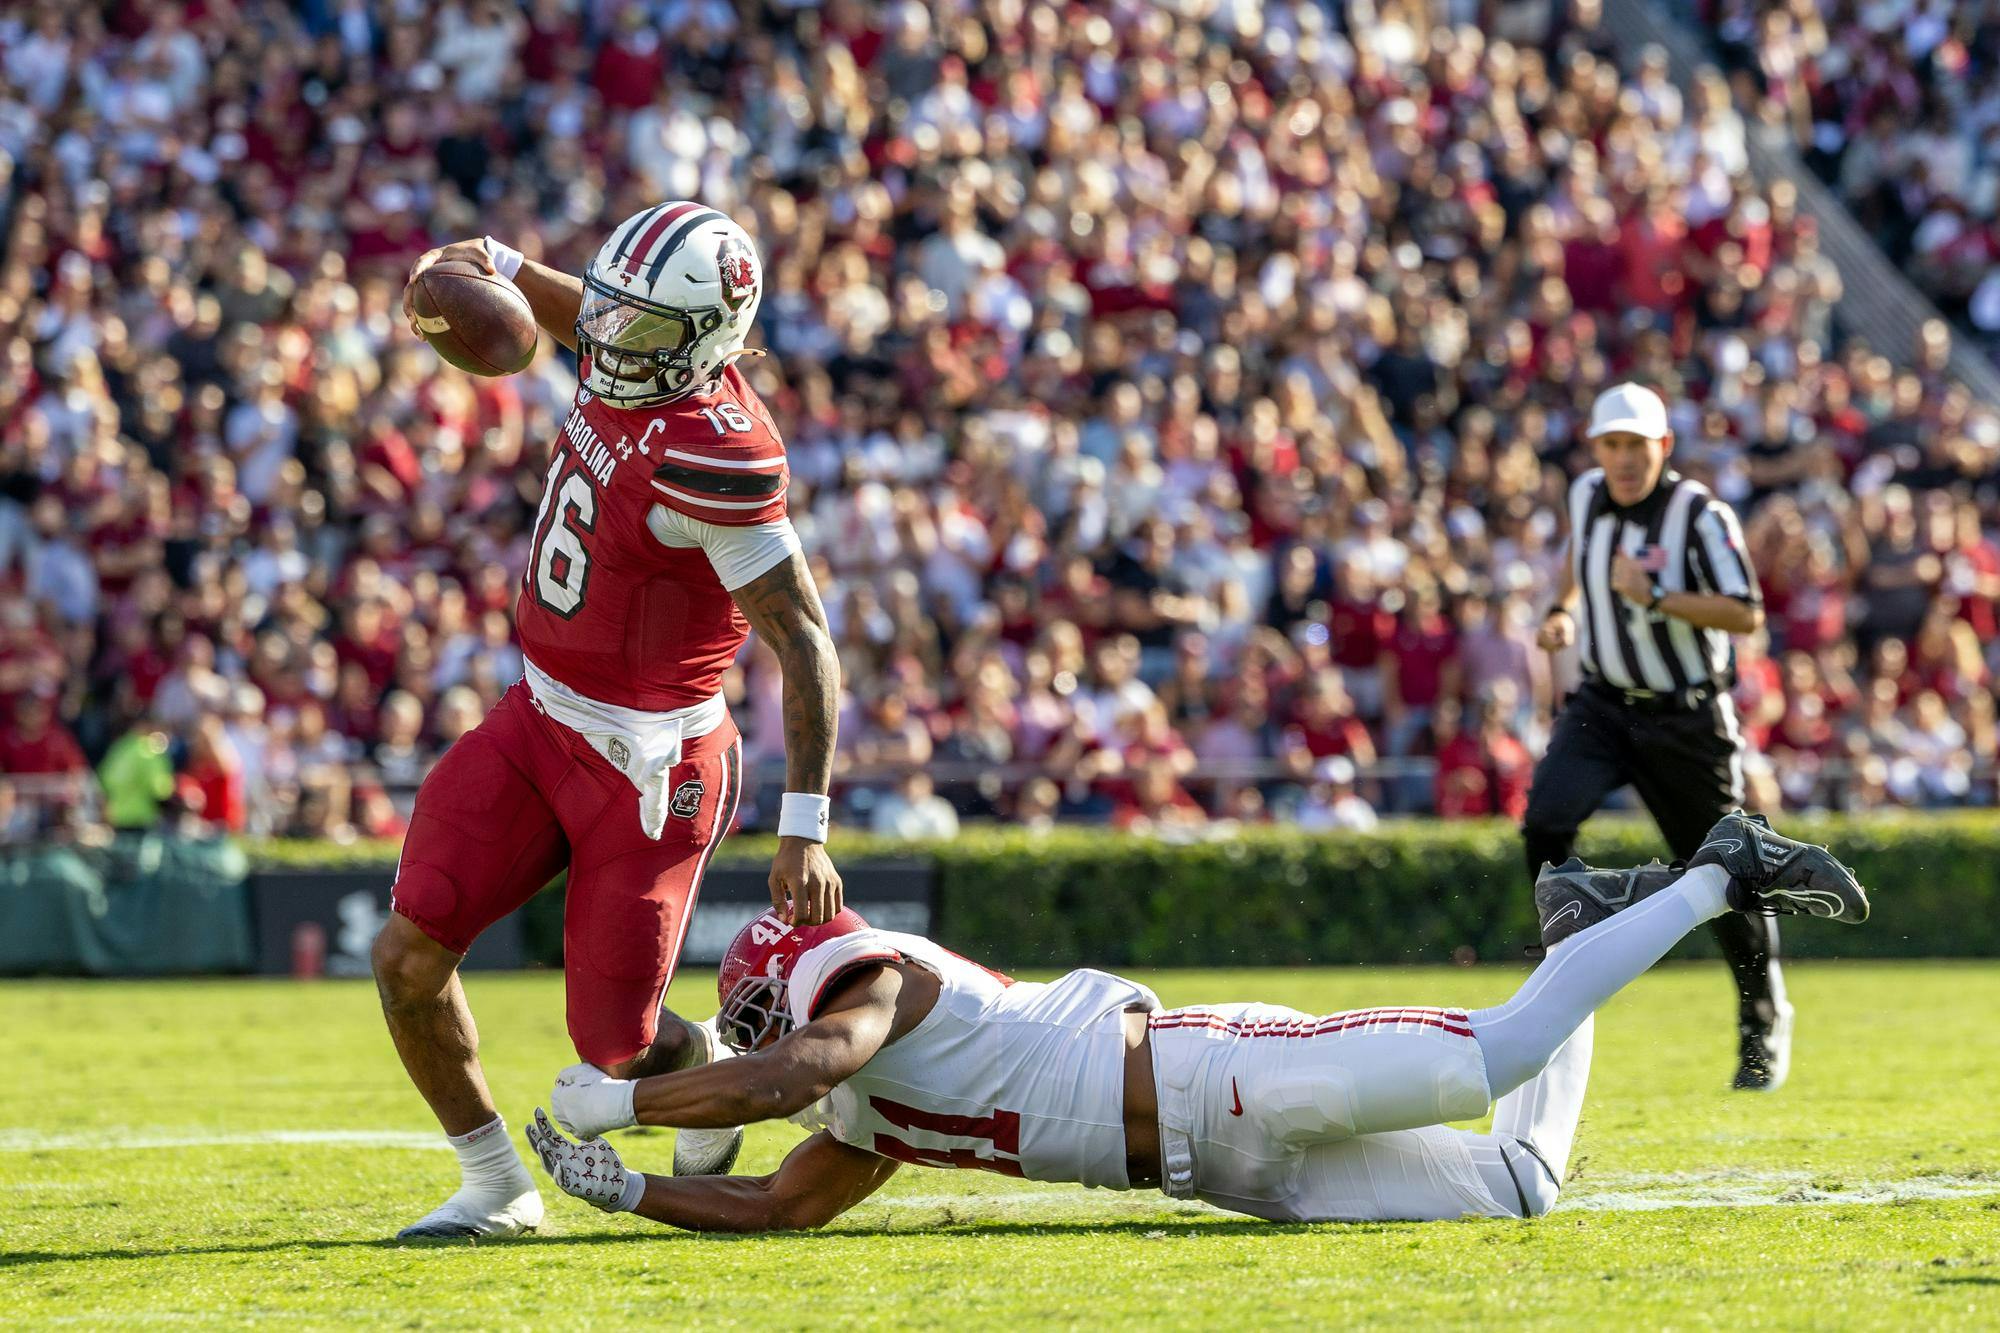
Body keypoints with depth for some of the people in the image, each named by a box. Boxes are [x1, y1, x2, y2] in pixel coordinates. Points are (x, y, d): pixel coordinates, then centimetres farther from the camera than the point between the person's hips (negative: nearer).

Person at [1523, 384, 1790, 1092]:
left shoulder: (1699, 515, -17)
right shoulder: (1587, 496, 1)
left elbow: (1747, 614, -24)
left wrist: (1655, 595, -32)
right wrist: (1562, 611, 8)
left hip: (1687, 720, -4)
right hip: (1603, 706, 4)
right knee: (1546, 821, -21)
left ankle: (1764, 1020, 24)